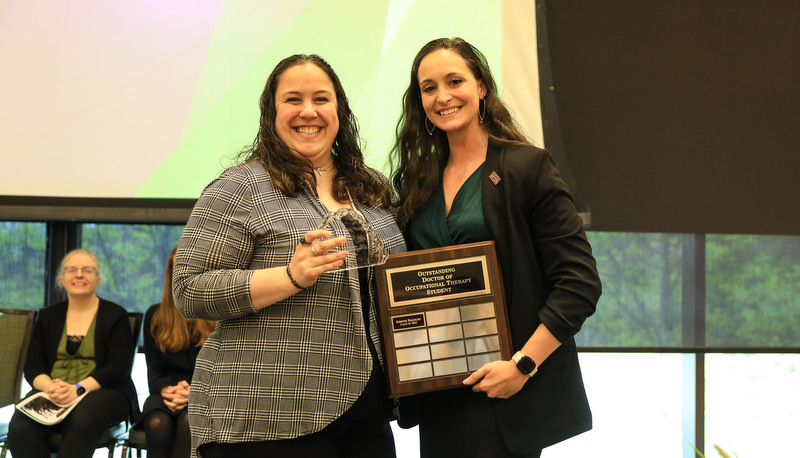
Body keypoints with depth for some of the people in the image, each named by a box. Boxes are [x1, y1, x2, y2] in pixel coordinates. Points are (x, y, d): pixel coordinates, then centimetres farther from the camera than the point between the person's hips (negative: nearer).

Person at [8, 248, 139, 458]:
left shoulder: (115, 315, 8)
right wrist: (49, 387, -15)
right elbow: (32, 367, 11)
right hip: (50, 393, 3)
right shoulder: (47, 316, 19)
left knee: (82, 421, -39)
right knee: (20, 426, -31)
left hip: (101, 392, -3)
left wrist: (78, 388, -19)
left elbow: (119, 367, -3)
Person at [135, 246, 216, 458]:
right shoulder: (155, 316, 13)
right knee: (157, 423, -36)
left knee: (189, 420, -38)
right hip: (166, 392, 2)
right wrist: (167, 390, -14)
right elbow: (154, 371, 10)